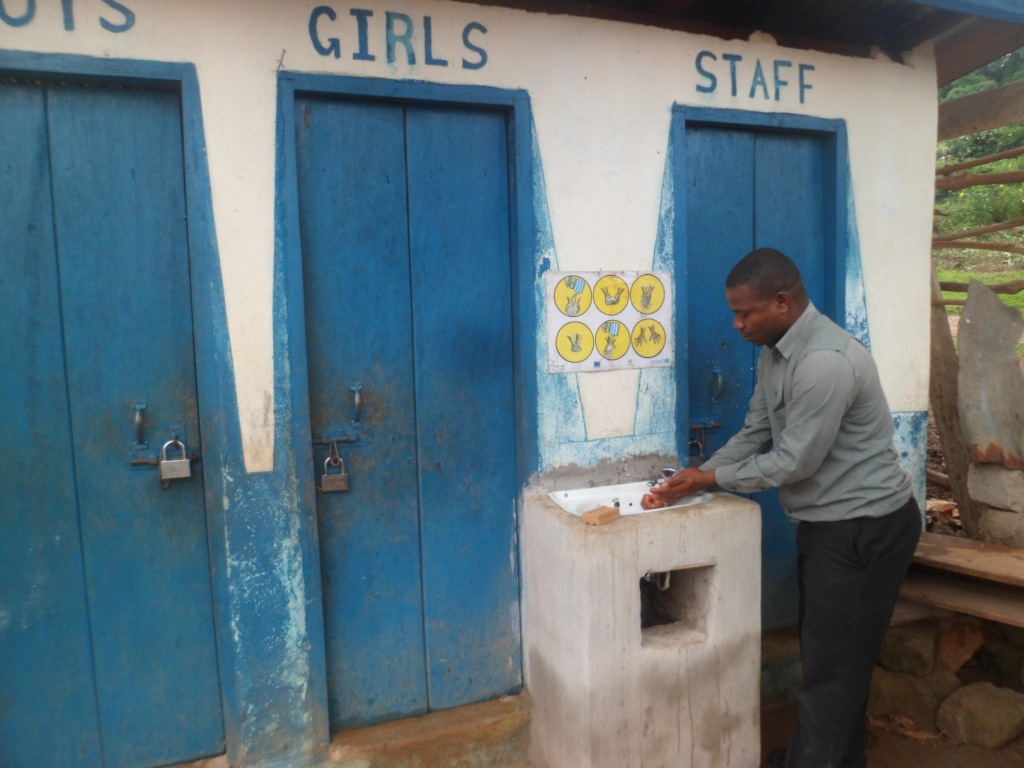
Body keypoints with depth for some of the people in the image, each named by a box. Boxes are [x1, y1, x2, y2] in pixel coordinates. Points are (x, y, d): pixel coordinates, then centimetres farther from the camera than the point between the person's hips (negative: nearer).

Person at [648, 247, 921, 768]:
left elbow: (794, 462, -24)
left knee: (832, 664, 4)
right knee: (826, 651, 21)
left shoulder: (826, 361, -27)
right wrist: (694, 475, -2)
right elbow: (753, 434, 8)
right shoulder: (775, 352, 4)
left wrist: (708, 480, -15)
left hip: (866, 528, -9)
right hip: (826, 521, 9)